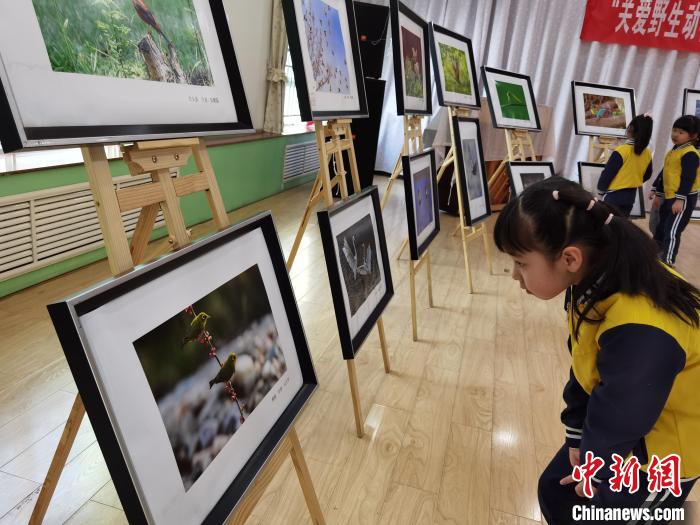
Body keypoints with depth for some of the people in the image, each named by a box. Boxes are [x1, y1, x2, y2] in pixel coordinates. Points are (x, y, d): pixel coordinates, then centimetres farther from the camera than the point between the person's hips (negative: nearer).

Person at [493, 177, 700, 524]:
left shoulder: (640, 333, -39)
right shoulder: (597, 279, -14)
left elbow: (614, 427, -24)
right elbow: (585, 367, -3)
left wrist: (596, 472, -5)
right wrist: (578, 439, 3)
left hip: (668, 443, -6)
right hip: (618, 418, 7)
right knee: (555, 492, 15)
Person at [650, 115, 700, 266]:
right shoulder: (673, 151, 14)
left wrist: (680, 199, -26)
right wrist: (658, 194, 23)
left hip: (684, 199, -9)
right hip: (669, 197, 9)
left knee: (672, 232, -9)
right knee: (660, 228, 19)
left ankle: (667, 262, -2)